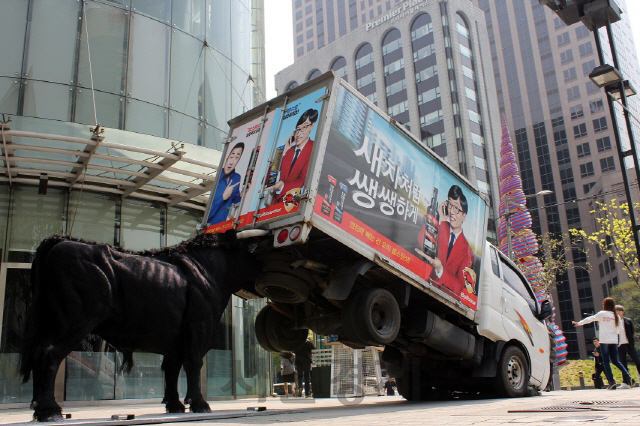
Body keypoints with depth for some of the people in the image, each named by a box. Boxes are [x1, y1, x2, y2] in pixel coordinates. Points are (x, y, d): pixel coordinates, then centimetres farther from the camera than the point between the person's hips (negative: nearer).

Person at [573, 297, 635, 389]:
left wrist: (578, 323, 17)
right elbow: (621, 331, 6)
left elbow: (589, 319, 6)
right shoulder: (616, 316, 6)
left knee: (606, 361, 2)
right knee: (615, 361, 14)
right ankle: (627, 376, -5)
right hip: (614, 341, 4)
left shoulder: (602, 314, -2)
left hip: (604, 341, -4)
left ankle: (611, 381, -6)